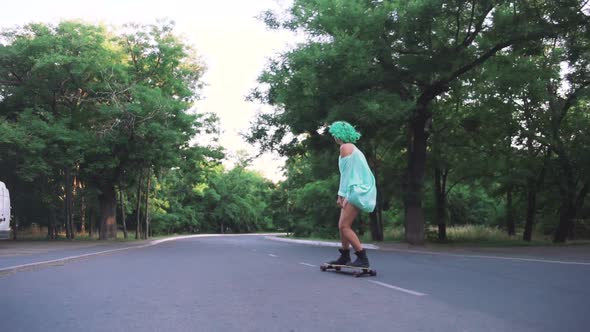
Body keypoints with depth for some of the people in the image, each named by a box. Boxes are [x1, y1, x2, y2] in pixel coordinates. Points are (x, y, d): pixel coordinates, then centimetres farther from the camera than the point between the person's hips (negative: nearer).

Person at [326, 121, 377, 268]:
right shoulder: (352, 147, 21)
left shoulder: (345, 147, -7)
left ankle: (363, 259, -13)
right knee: (343, 225, 14)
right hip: (357, 190, 10)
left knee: (344, 226, -12)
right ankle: (344, 257, 23)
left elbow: (346, 172, -13)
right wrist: (343, 194, 17)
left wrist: (341, 194, -13)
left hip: (356, 191, -10)